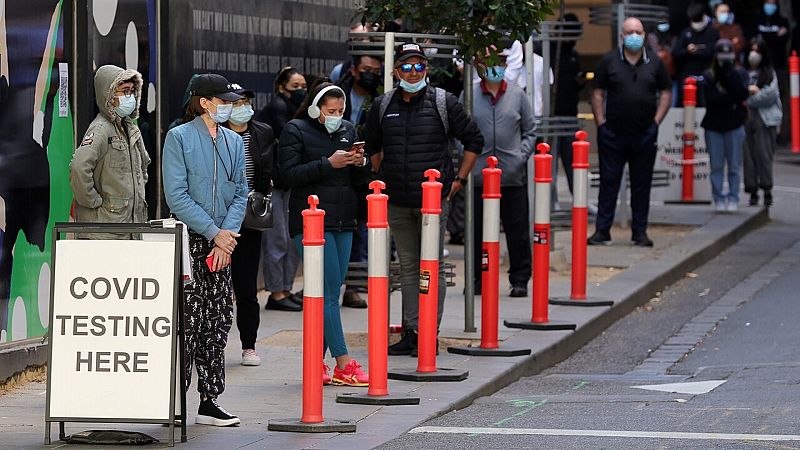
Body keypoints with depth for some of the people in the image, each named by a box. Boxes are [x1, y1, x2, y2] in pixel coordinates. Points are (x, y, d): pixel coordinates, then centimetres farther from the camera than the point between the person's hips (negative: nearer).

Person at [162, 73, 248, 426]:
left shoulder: (234, 142, 14)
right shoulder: (179, 138, -3)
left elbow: (240, 193, 11)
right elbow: (176, 196, -10)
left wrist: (228, 233, -6)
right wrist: (214, 232, -13)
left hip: (222, 244, 6)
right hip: (188, 239, -6)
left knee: (219, 319, 4)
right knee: (188, 319, -9)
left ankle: (209, 401, 8)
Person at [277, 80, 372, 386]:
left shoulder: (348, 130, 16)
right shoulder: (295, 131, -2)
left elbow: (359, 179, 19)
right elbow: (289, 174, -11)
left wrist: (360, 163, -4)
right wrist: (329, 164, -18)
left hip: (343, 222, 7)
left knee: (330, 293, 6)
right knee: (329, 292, -10)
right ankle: (343, 365, -11)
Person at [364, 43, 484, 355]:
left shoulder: (443, 102, -2)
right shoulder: (382, 106, 7)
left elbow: (473, 140, 6)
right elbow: (372, 146, 25)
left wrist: (459, 179, 4)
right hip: (397, 201, 4)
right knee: (408, 267, 9)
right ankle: (410, 332, 13)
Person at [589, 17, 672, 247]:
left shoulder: (655, 63, 6)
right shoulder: (609, 61, 2)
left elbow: (666, 93, 11)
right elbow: (597, 93, 4)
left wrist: (656, 122, 2)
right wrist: (601, 123, -3)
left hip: (645, 134, 1)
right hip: (613, 133, -1)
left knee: (642, 183, 6)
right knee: (608, 182, 1)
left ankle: (640, 231, 12)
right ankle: (602, 230, 4)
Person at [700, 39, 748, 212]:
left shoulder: (739, 74, 2)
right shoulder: (708, 76, 0)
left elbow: (742, 94, -13)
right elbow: (710, 98, -11)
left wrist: (731, 75, -16)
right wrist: (730, 99, -15)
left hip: (734, 126, 0)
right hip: (713, 126, 0)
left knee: (734, 166, 1)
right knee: (716, 166, 2)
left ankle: (733, 198, 7)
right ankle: (719, 199, 9)